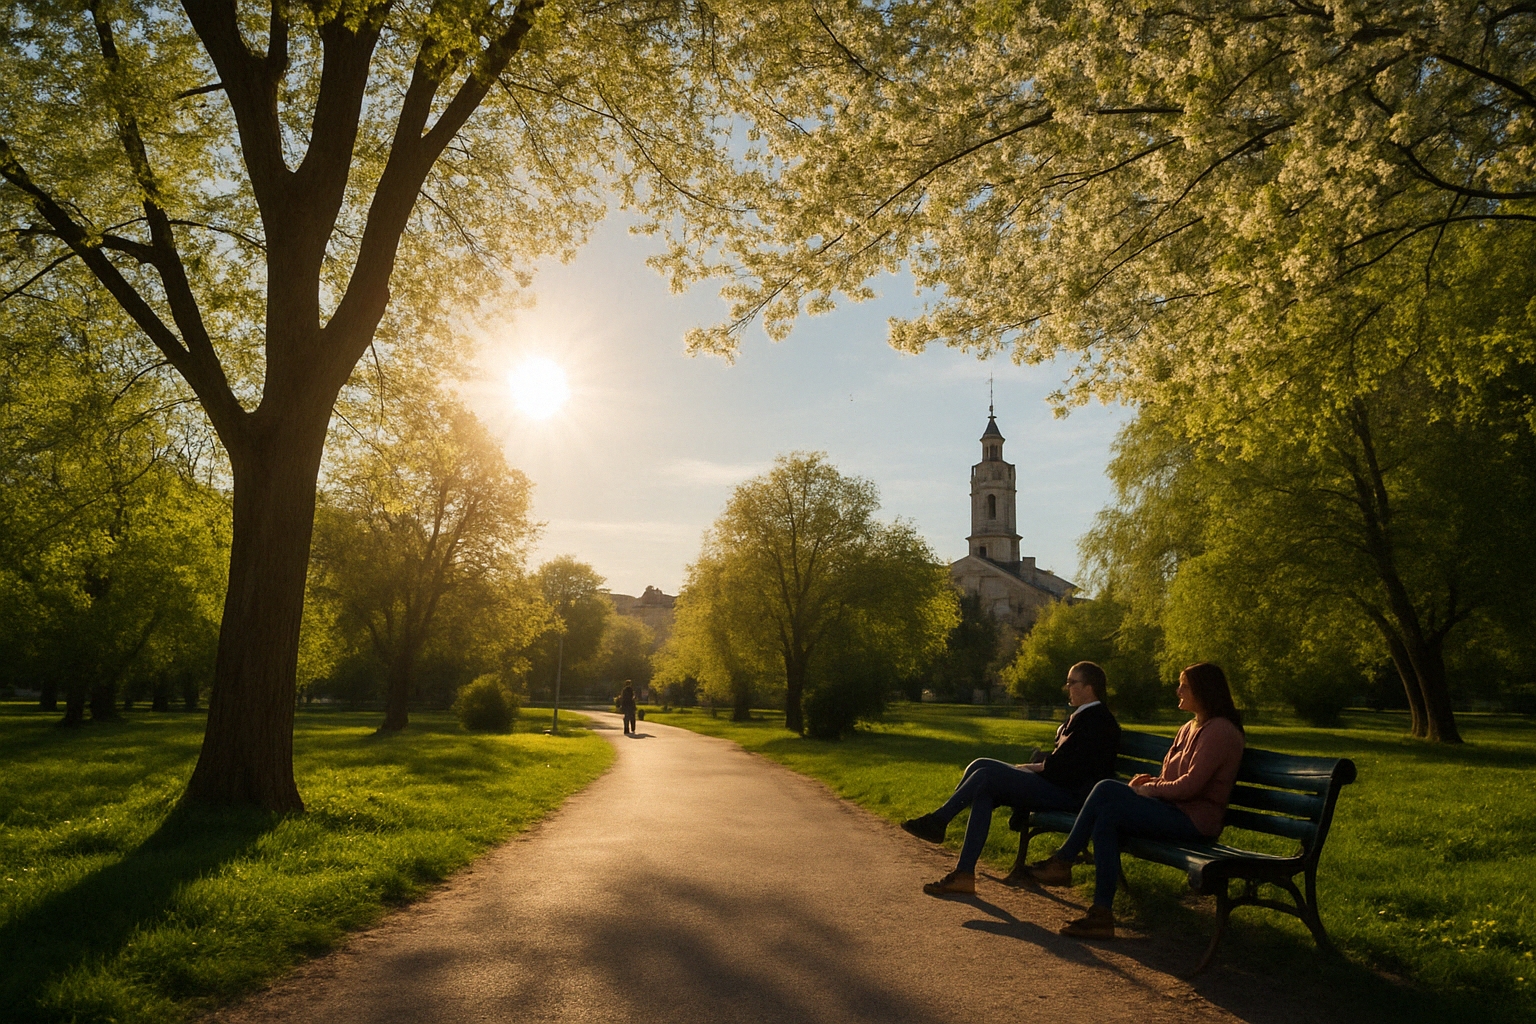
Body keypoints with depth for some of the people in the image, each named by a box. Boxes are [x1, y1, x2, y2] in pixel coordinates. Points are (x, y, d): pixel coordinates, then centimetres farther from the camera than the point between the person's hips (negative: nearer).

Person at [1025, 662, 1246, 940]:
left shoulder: (1220, 731, -11)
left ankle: (1061, 862, -11)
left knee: (1107, 791, -21)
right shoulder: (1189, 728, 19)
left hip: (1195, 821, -9)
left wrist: (1150, 789, -8)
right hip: (1174, 811, 9)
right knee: (1105, 820, -14)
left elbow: (1191, 785, -19)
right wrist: (1150, 780, 2)